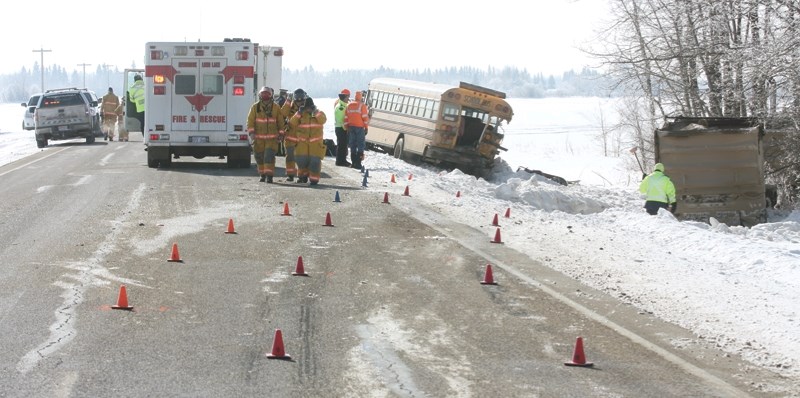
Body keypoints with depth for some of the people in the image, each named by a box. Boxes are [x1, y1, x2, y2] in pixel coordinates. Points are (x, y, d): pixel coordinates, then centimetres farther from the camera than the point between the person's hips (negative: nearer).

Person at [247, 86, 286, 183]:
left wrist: (280, 135, 3)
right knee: (259, 156, 8)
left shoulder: (276, 108, -1)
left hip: (272, 138, -2)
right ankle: (262, 175, 24)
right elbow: (250, 121, -4)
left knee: (269, 156, -13)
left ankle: (269, 176, -12)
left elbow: (281, 122, 6)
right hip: (258, 138, 2)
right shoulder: (255, 107, -2)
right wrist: (251, 133, -15)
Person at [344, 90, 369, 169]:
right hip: (360, 128, -5)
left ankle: (353, 162, 12)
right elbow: (365, 117, -11)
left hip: (351, 127, 5)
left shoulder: (349, 105, 9)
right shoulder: (362, 105, -8)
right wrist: (366, 127, -3)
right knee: (361, 145, -2)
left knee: (353, 145, 11)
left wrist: (347, 128, 17)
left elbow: (346, 118, 11)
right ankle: (358, 162, -8)